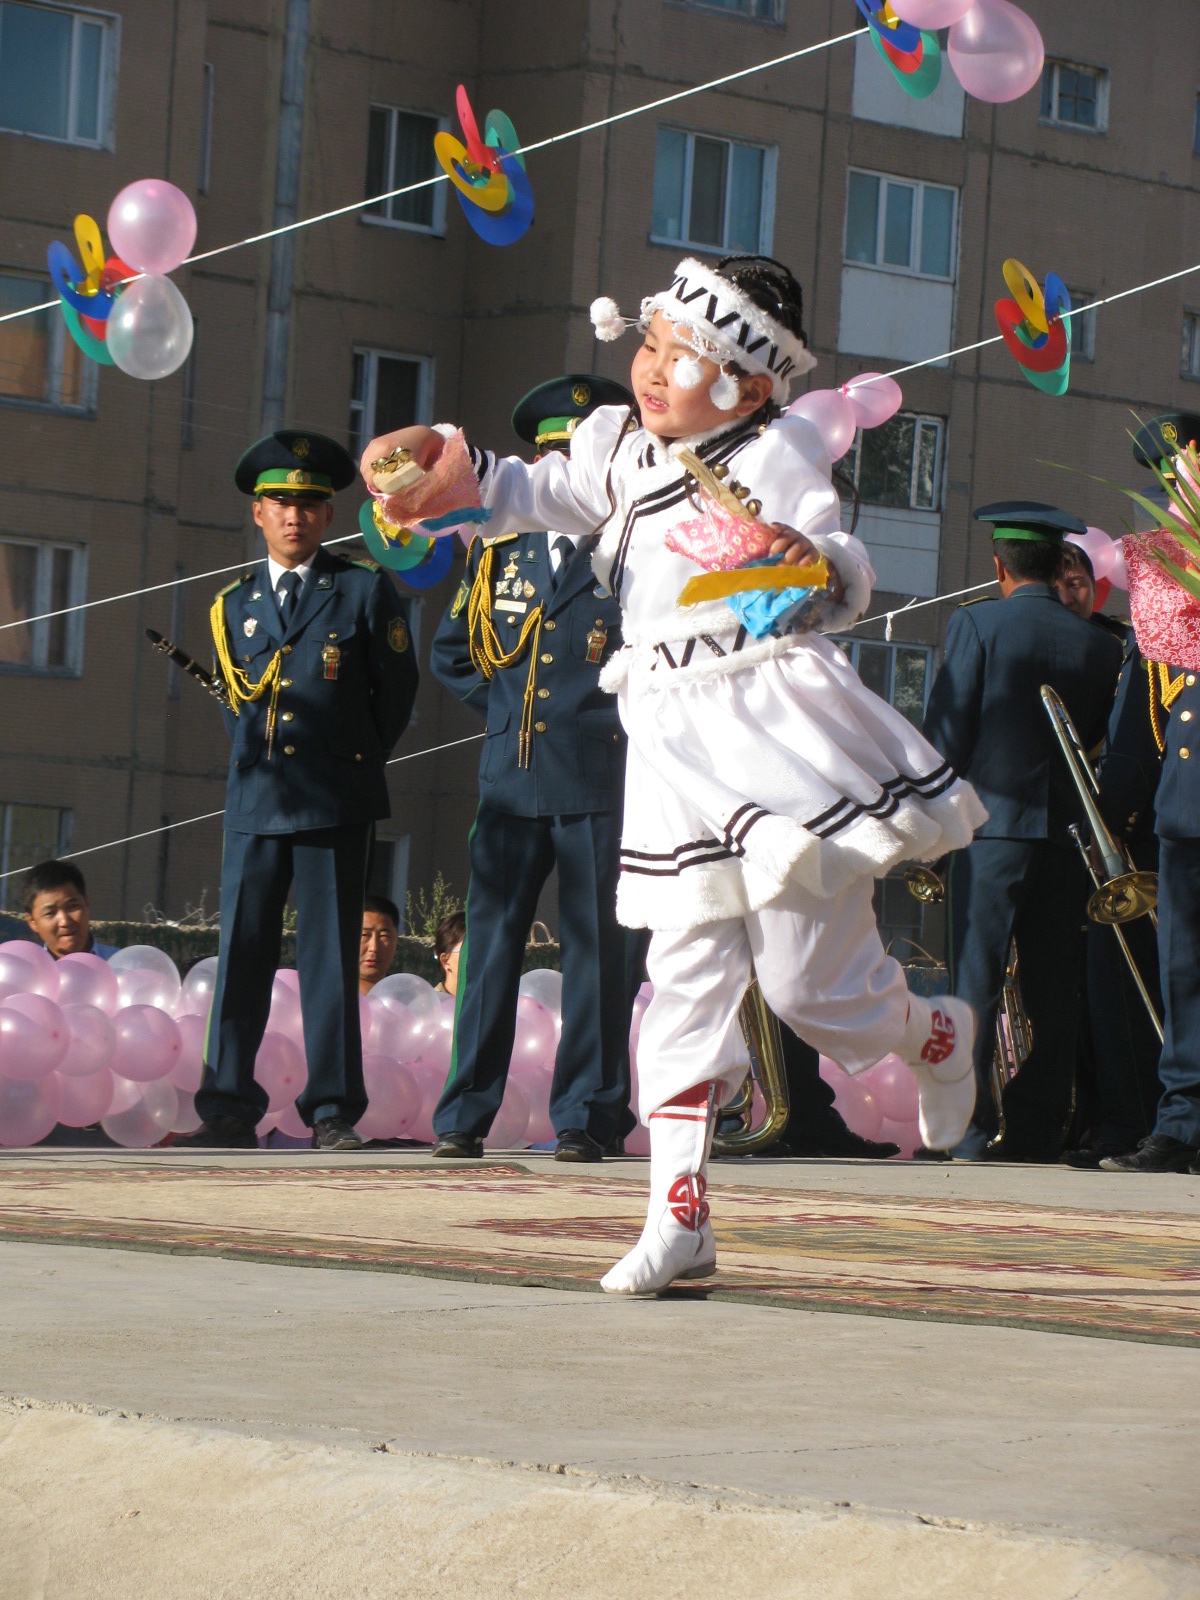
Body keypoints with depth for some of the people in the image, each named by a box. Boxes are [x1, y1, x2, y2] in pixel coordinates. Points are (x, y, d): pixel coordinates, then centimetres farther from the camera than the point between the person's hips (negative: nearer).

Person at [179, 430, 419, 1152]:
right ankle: (229, 1111, 3)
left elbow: (396, 691, 8)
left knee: (332, 958, -2)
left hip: (336, 803, -3)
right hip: (255, 801, 3)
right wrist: (258, 760, 13)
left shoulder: (367, 592, 4)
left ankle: (334, 1112, 2)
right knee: (241, 955, 0)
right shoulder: (235, 605, 15)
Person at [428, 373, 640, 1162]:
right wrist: (506, 708, 13)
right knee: (491, 940, 0)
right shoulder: (499, 550, 13)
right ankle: (466, 1115, 4)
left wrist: (616, 716, -4)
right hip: (511, 779, 3)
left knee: (597, 948, 0)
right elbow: (451, 652, 24)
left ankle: (586, 1117, 5)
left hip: (599, 780, -3)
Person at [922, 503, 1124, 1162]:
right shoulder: (1100, 644, 7)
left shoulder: (976, 623, -3)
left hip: (993, 828, -3)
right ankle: (1039, 1128, 6)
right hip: (1069, 831, 3)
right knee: (1052, 991, 6)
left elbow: (945, 731, -5)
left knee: (976, 984, -3)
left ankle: (971, 1127, -8)